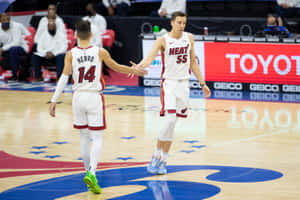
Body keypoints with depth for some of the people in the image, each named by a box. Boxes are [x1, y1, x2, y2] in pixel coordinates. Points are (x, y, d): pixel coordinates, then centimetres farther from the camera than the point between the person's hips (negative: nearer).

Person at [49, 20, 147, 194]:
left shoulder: (71, 54, -2)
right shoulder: (100, 52, -2)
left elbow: (64, 78, -8)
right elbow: (116, 67, 12)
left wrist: (54, 101, -7)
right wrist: (134, 70, 30)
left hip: (78, 97, 2)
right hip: (94, 96, -2)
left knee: (84, 137, 16)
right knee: (97, 138, -1)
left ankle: (89, 171, 23)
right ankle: (91, 173, -19)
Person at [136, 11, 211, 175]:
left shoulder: (189, 38, 6)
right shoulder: (163, 40, -9)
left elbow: (193, 62, 15)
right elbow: (150, 57, -24)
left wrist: (203, 84, 14)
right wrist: (139, 66, -46)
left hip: (184, 83, 4)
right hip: (169, 83, -4)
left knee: (172, 124, 5)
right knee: (170, 120, -18)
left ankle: (162, 161, 11)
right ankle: (157, 157, -6)